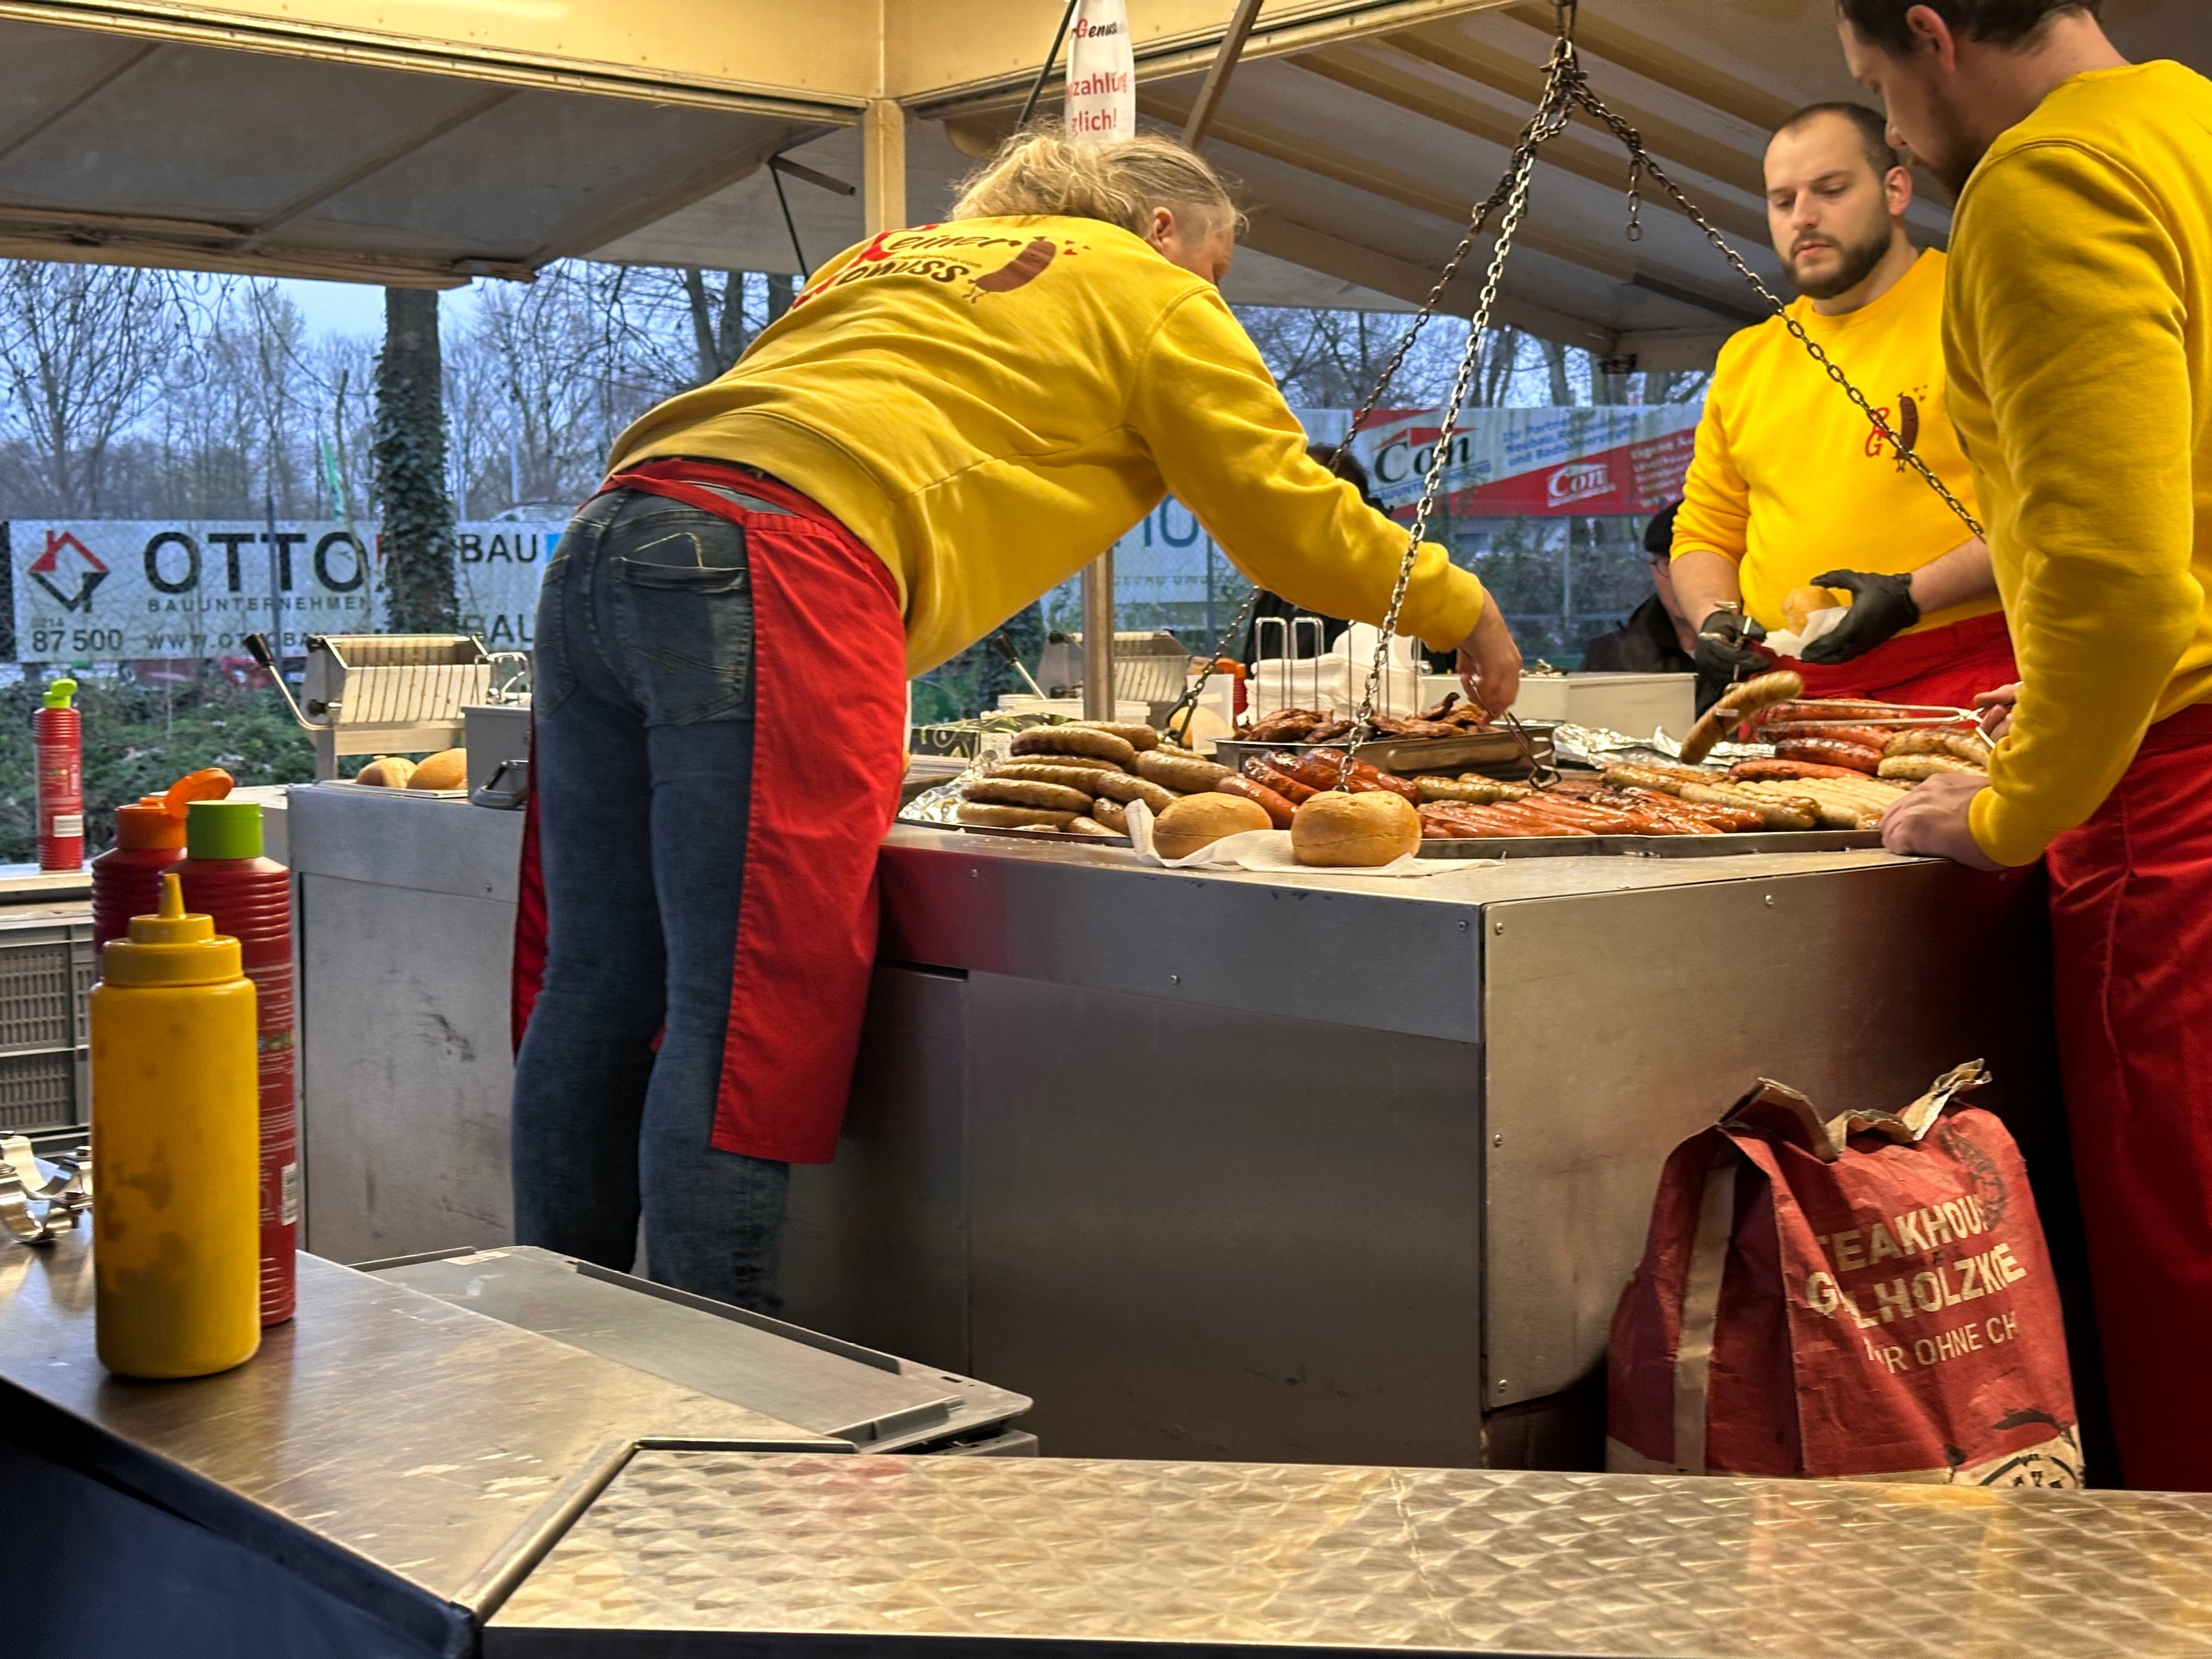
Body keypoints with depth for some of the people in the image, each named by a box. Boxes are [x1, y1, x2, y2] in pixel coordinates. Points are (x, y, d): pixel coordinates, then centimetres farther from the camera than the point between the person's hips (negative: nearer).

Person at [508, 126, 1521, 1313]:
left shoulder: (895, 254, 34)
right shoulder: (1150, 293, 15)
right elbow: (1296, 522, 18)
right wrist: (1463, 612, 32)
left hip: (604, 543, 8)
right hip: (776, 577, -8)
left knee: (599, 990, 10)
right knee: (747, 1023, -8)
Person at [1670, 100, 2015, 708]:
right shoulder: (1744, 359, 20)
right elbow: (1705, 534, 25)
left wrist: (1911, 595, -16)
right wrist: (1714, 617, 4)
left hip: (1957, 679, -4)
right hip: (1788, 689, 5)